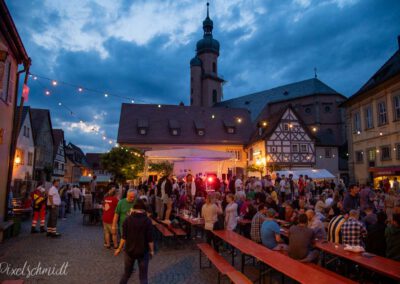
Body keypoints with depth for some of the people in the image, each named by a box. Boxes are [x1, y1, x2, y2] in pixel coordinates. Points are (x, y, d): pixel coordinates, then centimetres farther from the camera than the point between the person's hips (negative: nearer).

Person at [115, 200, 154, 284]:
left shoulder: (128, 219, -6)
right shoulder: (147, 220, -12)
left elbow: (124, 237, -5)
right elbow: (150, 239, -10)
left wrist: (119, 249, 8)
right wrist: (151, 250, 2)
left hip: (129, 250, 2)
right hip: (143, 251, -2)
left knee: (126, 274, 22)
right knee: (143, 277, 9)